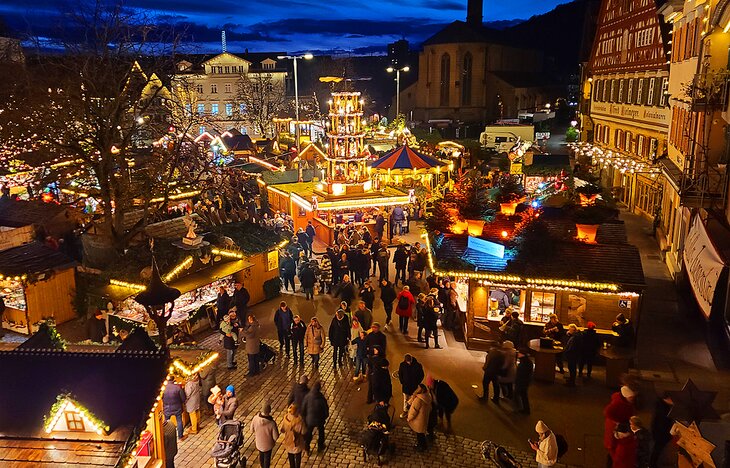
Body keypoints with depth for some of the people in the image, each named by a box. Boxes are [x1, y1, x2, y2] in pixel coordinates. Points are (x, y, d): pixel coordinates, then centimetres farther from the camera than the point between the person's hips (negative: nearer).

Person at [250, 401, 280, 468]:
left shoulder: (255, 418, -26)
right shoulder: (272, 423, -35)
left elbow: (252, 430, -7)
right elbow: (276, 436, -22)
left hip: (259, 443, 4)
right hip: (268, 444, -4)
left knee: (261, 456, 31)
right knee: (267, 458, 22)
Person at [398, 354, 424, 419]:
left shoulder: (417, 365, -16)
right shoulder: (402, 365, -10)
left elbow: (421, 375, -4)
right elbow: (400, 374, 5)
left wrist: (417, 383, -8)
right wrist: (402, 382, 1)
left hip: (414, 386, -3)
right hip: (405, 385, 3)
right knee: (405, 399, 17)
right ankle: (405, 411, 34)